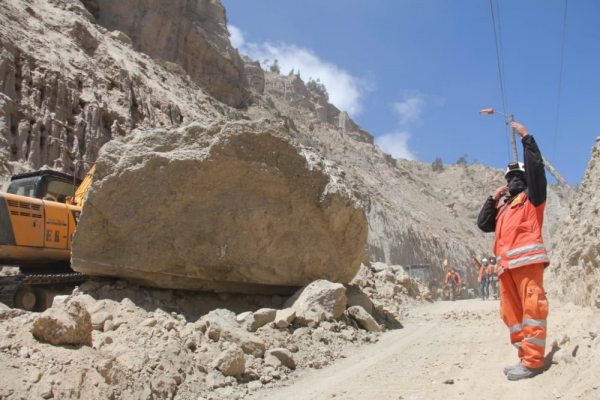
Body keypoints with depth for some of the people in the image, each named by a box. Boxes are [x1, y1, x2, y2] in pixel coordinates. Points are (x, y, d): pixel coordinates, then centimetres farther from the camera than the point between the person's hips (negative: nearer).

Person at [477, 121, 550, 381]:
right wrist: (493, 198, 20)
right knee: (511, 311, 5)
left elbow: (536, 167, -2)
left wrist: (526, 137, 1)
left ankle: (533, 361, -15)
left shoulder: (532, 197, 12)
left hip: (527, 258, -8)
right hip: (507, 264, 8)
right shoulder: (504, 206, 30)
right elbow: (483, 224, 22)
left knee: (532, 306, -13)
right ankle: (525, 358, 10)